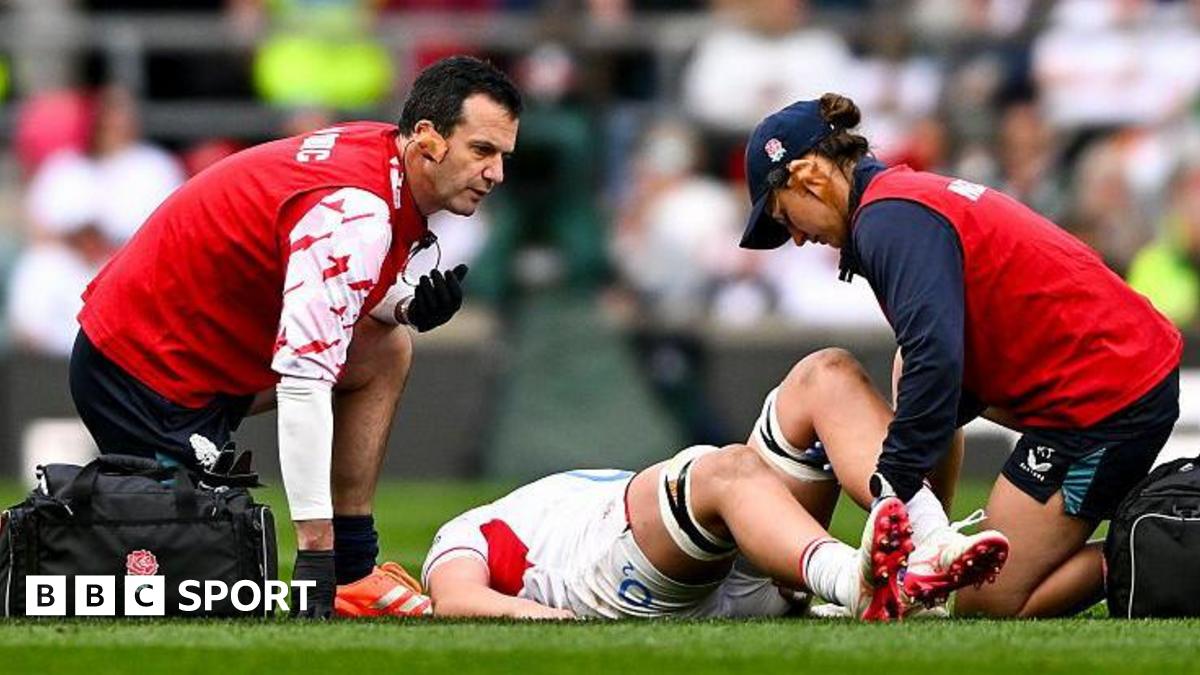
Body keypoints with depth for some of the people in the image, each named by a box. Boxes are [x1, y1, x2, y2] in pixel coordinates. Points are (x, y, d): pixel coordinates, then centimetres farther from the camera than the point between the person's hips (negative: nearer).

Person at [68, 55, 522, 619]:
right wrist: (313, 548, -32)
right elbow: (302, 383, -31)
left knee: (386, 351, 12)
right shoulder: (357, 213, -25)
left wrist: (408, 304, -6)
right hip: (144, 372, -10)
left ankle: (354, 573, 11)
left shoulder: (377, 151, 2)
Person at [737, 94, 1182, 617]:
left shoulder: (889, 219, -14)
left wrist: (900, 484, -26)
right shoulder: (914, 195, 18)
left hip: (1100, 398, -10)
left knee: (990, 605, -5)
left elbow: (934, 358, -28)